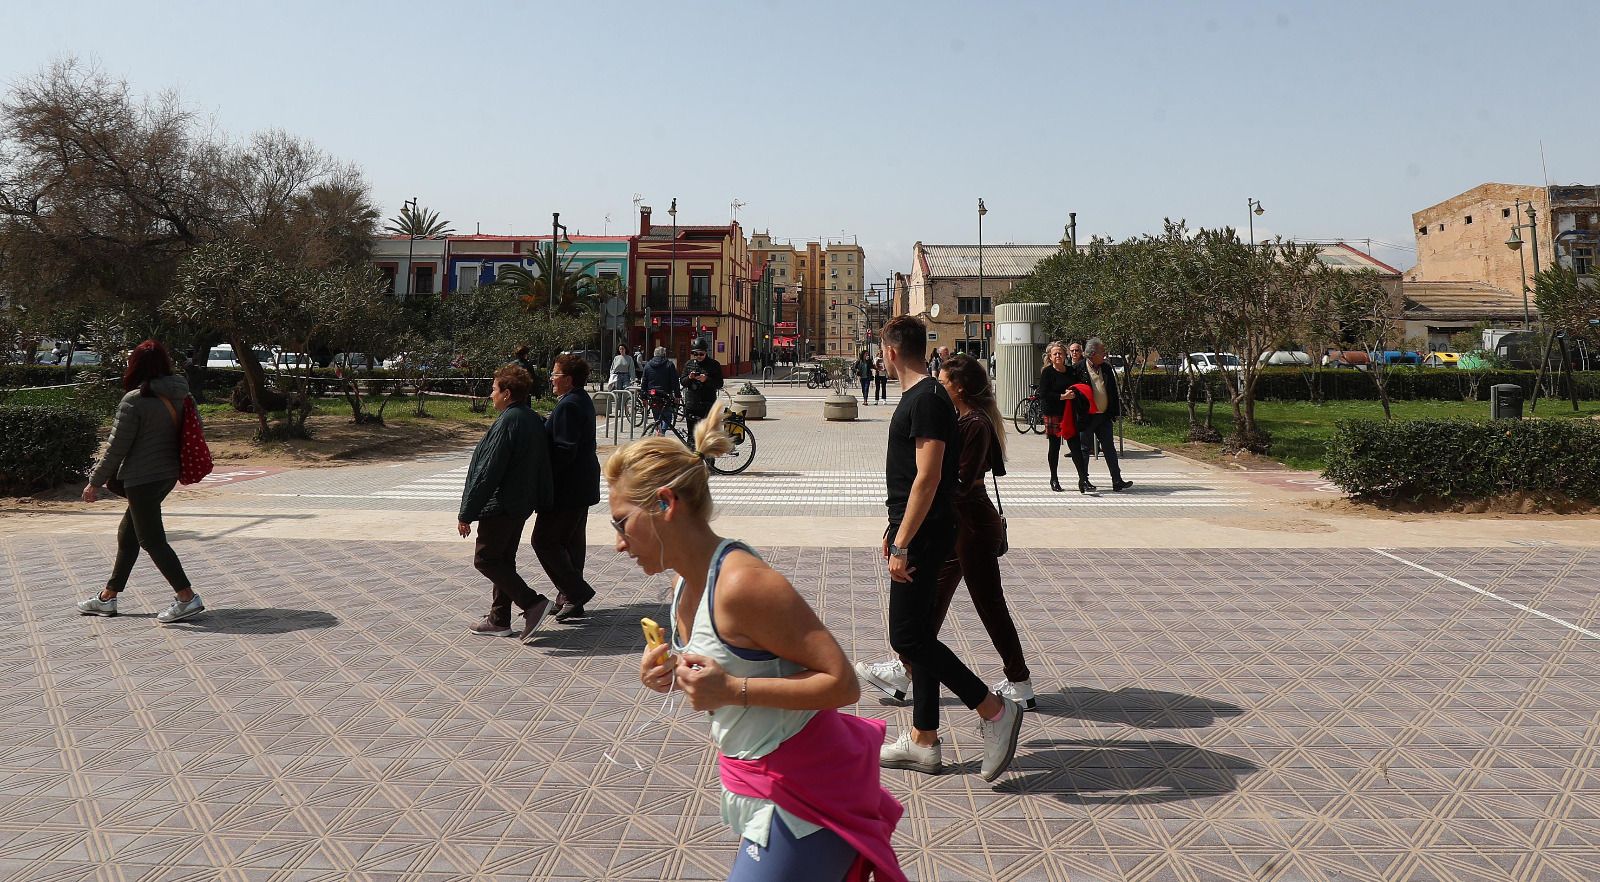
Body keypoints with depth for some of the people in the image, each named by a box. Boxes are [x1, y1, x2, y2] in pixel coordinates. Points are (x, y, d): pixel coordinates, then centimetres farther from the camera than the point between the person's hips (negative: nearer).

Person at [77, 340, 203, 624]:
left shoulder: (134, 400, -16)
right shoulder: (179, 395, 4)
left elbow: (117, 447, -13)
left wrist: (95, 482, -4)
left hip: (142, 478, -8)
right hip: (168, 474, 8)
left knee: (152, 540, -2)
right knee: (128, 533, 19)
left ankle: (187, 598, -6)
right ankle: (108, 597, 29)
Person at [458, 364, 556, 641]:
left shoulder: (507, 423, -20)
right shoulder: (534, 420, 9)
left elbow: (487, 472, -22)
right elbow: (543, 466, 16)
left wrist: (466, 513, -17)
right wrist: (543, 503, 22)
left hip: (500, 507, -10)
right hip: (521, 505, 10)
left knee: (485, 559, 0)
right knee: (504, 560, 16)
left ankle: (532, 602, -8)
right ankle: (499, 620, 23)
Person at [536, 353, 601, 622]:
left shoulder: (568, 406, -20)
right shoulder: (583, 400, 12)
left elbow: (564, 450, -24)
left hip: (567, 489, -11)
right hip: (582, 487, 11)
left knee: (544, 540, -4)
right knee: (571, 541, 15)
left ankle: (576, 592, -3)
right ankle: (571, 599, 22)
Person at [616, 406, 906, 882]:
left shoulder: (742, 583, -26)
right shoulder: (685, 583, 2)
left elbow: (842, 683, -24)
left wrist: (733, 690, -29)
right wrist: (673, 674, -2)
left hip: (802, 797, -8)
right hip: (756, 784, 9)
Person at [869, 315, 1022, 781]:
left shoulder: (926, 400, -17)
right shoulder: (917, 396, 15)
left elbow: (928, 477, -24)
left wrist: (902, 544, -26)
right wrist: (895, 530, 26)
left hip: (922, 537, -10)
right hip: (914, 532, 10)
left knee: (908, 637, -8)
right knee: (917, 636, 12)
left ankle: (995, 710, 1)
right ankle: (923, 741, 20)